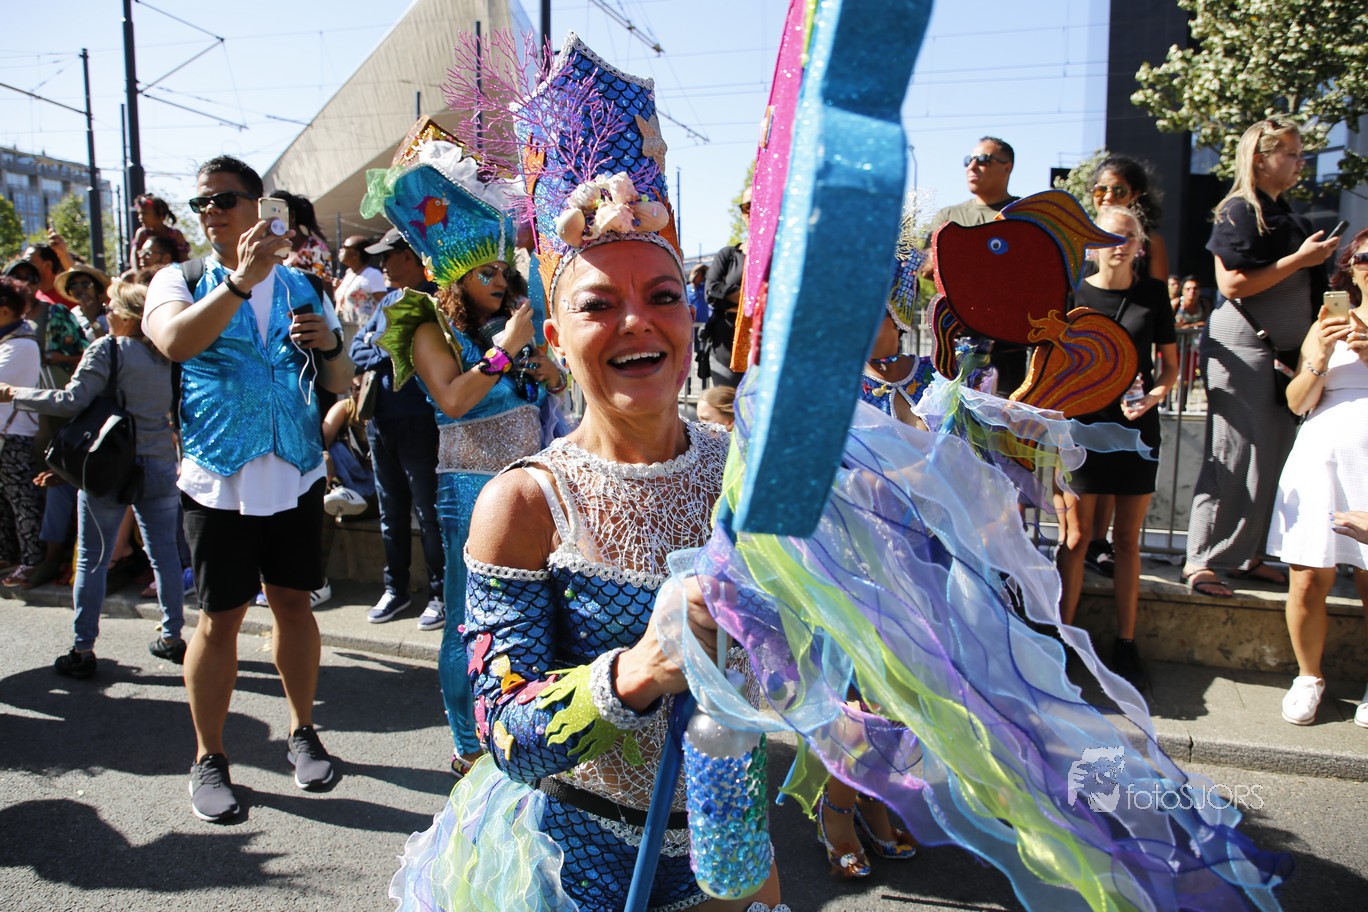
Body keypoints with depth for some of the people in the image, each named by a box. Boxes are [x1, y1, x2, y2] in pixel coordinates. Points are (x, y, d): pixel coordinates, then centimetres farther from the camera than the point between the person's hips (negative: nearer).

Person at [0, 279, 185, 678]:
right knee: (164, 553, 10)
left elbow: (72, 401, -15)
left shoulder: (108, 350, -10)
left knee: (92, 560, 6)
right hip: (160, 466, 5)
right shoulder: (167, 355, 6)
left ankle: (83, 650, 12)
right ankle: (172, 637, 17)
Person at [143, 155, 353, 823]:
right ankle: (208, 758, 20)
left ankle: (302, 731, 29)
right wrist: (241, 281, -34)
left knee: (293, 603, 12)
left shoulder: (300, 286, 9)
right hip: (219, 480, -2)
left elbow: (340, 385, 11)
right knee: (219, 618, 3)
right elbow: (175, 341, -23)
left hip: (296, 474, 3)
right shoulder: (180, 281, 1)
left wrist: (329, 344, -10)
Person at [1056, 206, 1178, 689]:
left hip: (1137, 426, 2)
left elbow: (1170, 363, 9)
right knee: (1075, 537, 0)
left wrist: (1154, 396, -10)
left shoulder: (1153, 293, 6)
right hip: (1083, 423, -1)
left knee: (1127, 540, 8)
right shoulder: (1072, 294, 2)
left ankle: (1125, 644, 16)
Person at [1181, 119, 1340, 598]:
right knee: (1234, 457, -7)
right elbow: (1233, 284, -20)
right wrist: (1300, 259, -14)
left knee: (1273, 455, 9)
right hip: (1241, 347, -9)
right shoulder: (1240, 211, -9)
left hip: (1281, 349, 9)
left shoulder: (1284, 213, 16)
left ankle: (1244, 554, 18)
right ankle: (1200, 560, 1)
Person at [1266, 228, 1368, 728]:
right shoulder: (1327, 326, 15)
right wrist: (1321, 357, -7)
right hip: (1322, 457, 1)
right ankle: (1308, 677, 19)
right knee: (1308, 582, -1)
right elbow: (1297, 403, 8)